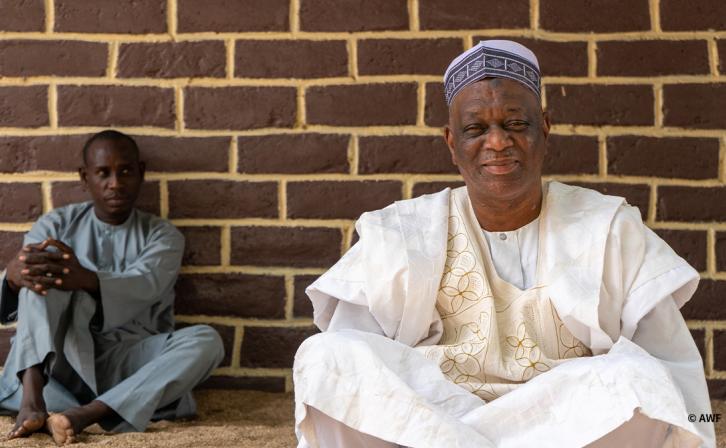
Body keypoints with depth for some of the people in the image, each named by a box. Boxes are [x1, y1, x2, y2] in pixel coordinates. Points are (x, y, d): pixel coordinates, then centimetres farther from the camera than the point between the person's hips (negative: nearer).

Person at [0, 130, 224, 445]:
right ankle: (32, 400, -39)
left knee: (206, 340, -28)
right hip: (61, 356, 1)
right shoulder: (57, 225, 9)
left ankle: (86, 414, -41)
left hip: (128, 363, 0)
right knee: (41, 271, -21)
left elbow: (142, 288, -17)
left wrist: (86, 280, -39)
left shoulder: (162, 236, 4)